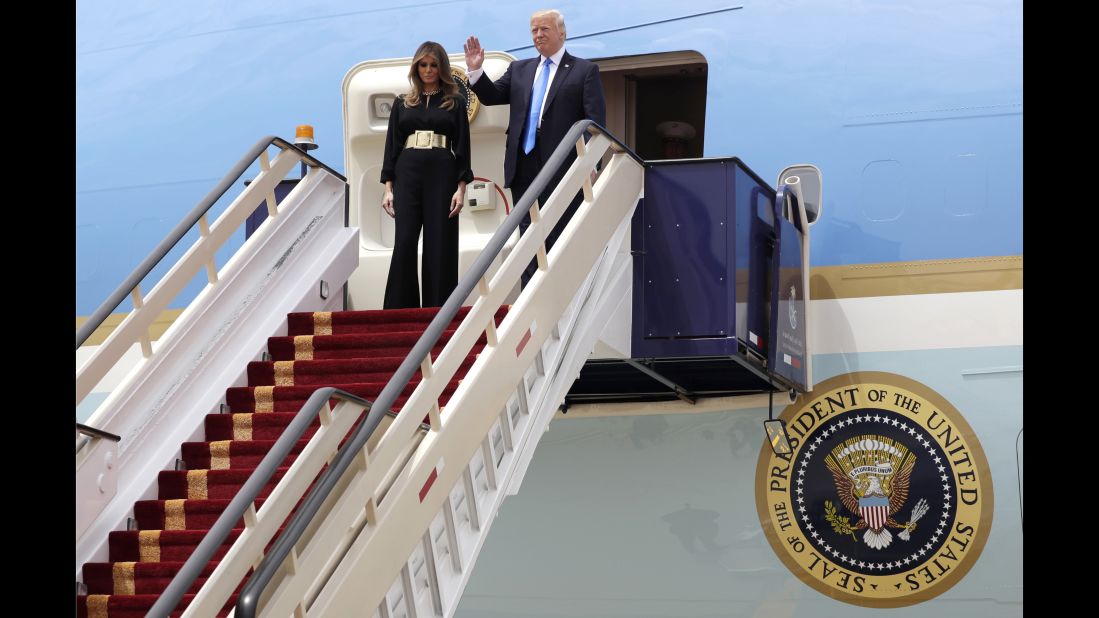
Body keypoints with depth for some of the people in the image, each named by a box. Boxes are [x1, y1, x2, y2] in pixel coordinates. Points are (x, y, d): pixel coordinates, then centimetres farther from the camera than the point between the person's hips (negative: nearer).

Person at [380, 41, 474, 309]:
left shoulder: (455, 102, 9)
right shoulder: (403, 103, 14)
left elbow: (462, 146, 5)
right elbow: (391, 145, 11)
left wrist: (461, 188, -5)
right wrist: (388, 188, 3)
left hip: (442, 175, -1)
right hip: (408, 174, 1)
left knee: (440, 247, -3)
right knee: (404, 244, -6)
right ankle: (400, 310, -3)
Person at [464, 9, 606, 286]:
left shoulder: (585, 71, 3)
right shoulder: (519, 69, 18)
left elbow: (596, 121, -4)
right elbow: (492, 96, 13)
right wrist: (475, 70, -3)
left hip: (563, 169, -5)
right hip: (525, 170, 5)